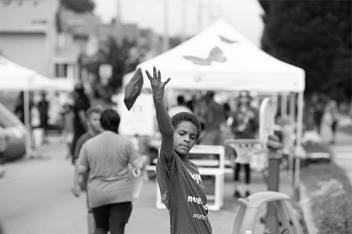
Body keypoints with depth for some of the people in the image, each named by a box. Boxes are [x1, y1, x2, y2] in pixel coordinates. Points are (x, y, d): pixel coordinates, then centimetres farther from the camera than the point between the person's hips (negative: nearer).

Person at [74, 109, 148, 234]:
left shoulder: (88, 144, -1)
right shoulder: (125, 142, -4)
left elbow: (81, 169, -1)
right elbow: (138, 164, -4)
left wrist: (78, 163, 19)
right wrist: (143, 163, 17)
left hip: (97, 195, 2)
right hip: (120, 195, -2)